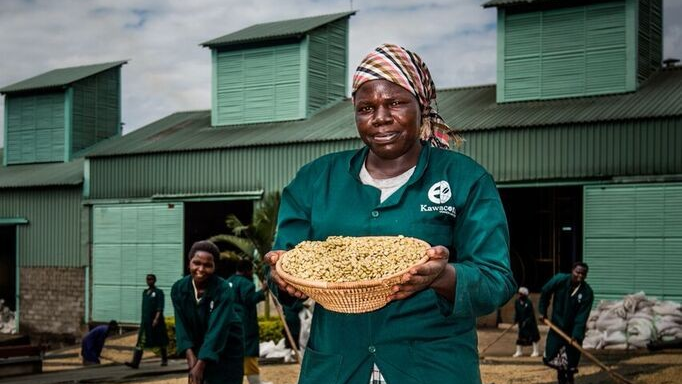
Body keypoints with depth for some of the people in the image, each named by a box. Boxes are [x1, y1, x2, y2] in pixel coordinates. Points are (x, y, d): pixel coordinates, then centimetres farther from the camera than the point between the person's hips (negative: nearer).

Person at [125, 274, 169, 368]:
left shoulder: (159, 292, -5)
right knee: (140, 342, -7)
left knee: (161, 342, 8)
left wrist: (156, 319, -23)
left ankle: (165, 360, 24)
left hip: (156, 321, -5)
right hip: (145, 321, 5)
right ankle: (135, 362, -16)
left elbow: (160, 308, -13)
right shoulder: (145, 292, 14)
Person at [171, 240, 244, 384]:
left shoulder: (224, 291, -24)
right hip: (197, 348, 4)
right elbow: (181, 325, -10)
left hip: (227, 352, -4)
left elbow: (217, 329, -29)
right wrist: (190, 355, -25)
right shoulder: (179, 289, -9)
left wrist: (200, 366, -35)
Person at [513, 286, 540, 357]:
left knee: (533, 336, 1)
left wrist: (527, 321, -22)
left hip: (530, 322, -5)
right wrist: (516, 320, 1)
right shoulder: (517, 302, -2)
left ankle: (535, 351, 10)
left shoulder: (528, 302, -18)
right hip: (521, 322, 5)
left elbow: (532, 313, -17)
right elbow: (516, 312, 7)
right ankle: (519, 351, 15)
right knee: (520, 336, 6)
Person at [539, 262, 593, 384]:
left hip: (573, 330, -1)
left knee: (571, 362, 2)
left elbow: (582, 316, -22)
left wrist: (577, 335, -30)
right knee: (550, 358, 2)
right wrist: (542, 311, 3)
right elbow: (545, 293, 2)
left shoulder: (587, 293, -18)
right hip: (557, 327, 1)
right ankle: (561, 373, 29)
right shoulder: (560, 280, -16)